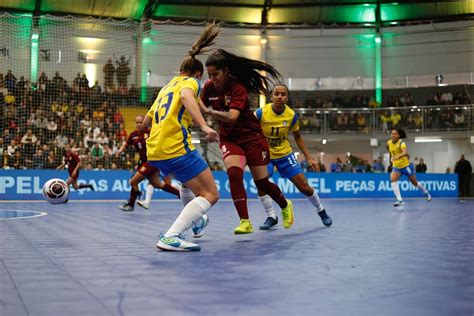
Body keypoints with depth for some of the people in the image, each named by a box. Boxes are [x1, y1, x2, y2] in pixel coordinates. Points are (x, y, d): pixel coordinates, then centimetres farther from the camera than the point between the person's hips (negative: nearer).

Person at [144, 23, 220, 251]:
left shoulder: (167, 86, 25)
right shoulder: (191, 82, 4)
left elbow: (147, 121, 31)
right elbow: (186, 96, -22)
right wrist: (204, 126, -35)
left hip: (154, 151, 9)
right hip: (177, 148, -9)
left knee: (188, 181, 36)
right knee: (210, 195, -7)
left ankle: (195, 222, 50)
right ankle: (170, 237, -21)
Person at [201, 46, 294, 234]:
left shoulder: (238, 88, -23)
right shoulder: (209, 87, -6)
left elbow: (232, 117, -36)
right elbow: (200, 109, 6)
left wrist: (208, 111, -45)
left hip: (251, 137, -4)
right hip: (229, 139, 4)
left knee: (261, 182, 5)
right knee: (234, 174, -24)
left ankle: (285, 206, 37)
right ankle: (245, 222, -19)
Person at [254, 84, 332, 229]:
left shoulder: (292, 115, -11)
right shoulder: (261, 113, -20)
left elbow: (297, 137, 4)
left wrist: (309, 157, 0)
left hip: (285, 154, 1)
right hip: (265, 154, -1)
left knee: (304, 187, -1)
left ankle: (321, 211, 26)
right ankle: (271, 217, -5)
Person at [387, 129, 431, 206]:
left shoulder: (401, 142, -23)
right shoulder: (389, 143, -7)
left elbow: (405, 152, -45)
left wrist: (399, 156, -62)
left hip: (406, 165, -4)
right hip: (396, 167, 4)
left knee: (414, 182, 11)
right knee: (393, 179, -24)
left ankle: (426, 193, 42)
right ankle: (400, 200, -26)